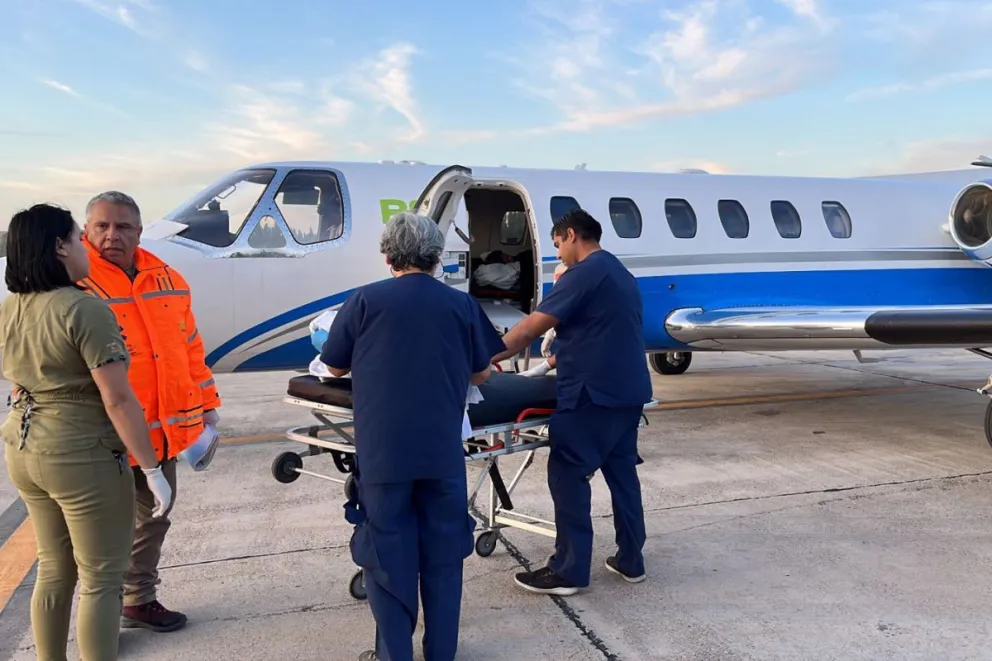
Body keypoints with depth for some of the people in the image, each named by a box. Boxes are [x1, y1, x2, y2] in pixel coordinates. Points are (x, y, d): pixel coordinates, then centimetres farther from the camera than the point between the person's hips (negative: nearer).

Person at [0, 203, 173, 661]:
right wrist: (152, 470, -17)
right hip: (82, 459, -8)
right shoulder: (85, 309, -20)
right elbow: (118, 400, -22)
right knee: (101, 579, 5)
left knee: (53, 569, 22)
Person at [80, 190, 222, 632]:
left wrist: (207, 406, 15)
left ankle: (140, 600, 39)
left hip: (163, 431, 6)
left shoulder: (168, 281, 7)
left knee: (153, 519, 20)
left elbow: (190, 349, 14)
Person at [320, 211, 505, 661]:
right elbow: (481, 374, 12)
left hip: (383, 452, -2)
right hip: (443, 452, 2)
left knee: (388, 557, 10)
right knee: (443, 556, 15)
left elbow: (335, 367, 8)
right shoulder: (461, 304, 2)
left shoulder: (365, 301, -3)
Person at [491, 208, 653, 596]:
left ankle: (569, 571, 3)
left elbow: (531, 328, -14)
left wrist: (487, 358, -6)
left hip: (595, 392, -10)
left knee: (567, 475, -3)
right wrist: (565, 356, 29)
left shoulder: (583, 273, -11)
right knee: (621, 471, 15)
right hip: (629, 390, 10)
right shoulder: (620, 274, 19)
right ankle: (631, 561, 22)